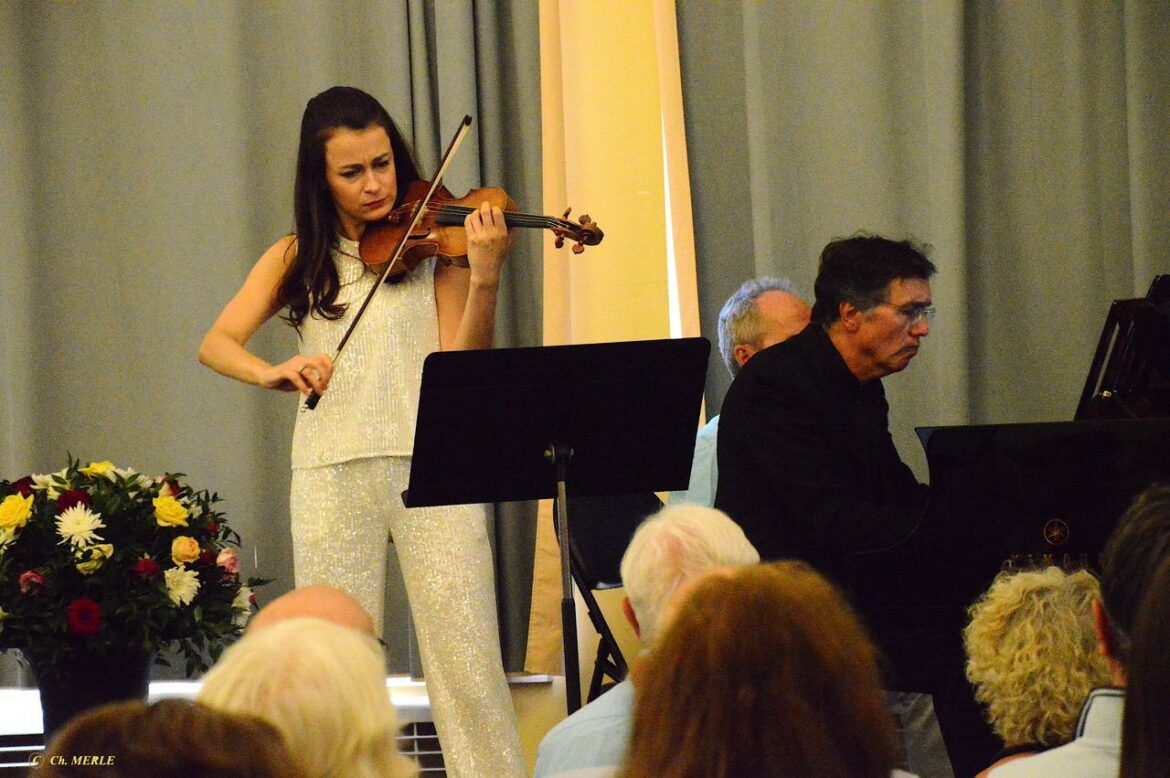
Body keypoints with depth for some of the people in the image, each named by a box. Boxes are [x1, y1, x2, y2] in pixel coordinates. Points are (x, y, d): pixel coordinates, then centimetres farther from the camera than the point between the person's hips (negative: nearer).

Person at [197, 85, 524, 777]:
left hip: (430, 465, -2)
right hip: (332, 474, 2)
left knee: (467, 659, -8)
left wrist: (484, 279, -20)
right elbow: (217, 345, 3)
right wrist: (272, 373, -18)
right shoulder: (298, 259, 13)